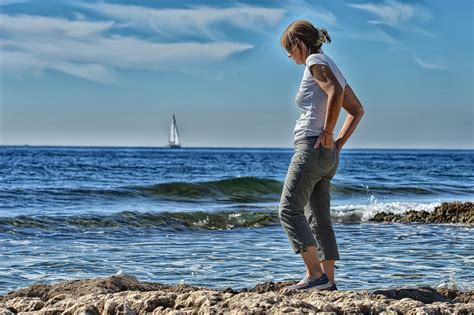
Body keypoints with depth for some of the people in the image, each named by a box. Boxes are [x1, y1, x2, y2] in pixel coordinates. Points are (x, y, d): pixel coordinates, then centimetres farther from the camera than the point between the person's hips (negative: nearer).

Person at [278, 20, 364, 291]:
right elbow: (357, 110, 24)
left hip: (312, 147, -9)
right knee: (319, 219, 8)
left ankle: (315, 274, -16)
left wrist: (328, 133, -19)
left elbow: (335, 92, -26)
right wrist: (340, 143, 15)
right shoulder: (332, 67, 20)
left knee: (289, 209, -9)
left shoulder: (316, 61, -6)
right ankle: (329, 280, 7)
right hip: (329, 157, 9)